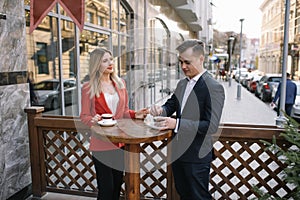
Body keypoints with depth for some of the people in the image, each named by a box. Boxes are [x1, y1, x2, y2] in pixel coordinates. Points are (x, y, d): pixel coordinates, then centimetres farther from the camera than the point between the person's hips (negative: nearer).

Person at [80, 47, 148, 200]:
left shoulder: (120, 83, 7)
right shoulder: (88, 88, -6)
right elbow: (84, 116, -3)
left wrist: (135, 114, -4)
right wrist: (92, 120, -24)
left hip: (120, 141, 5)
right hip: (101, 144, -4)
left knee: (117, 185, 17)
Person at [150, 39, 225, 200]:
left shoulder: (213, 87, -17)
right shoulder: (182, 84, 8)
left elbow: (211, 125, -24)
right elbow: (171, 105, 16)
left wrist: (177, 123, -30)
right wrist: (161, 110, -8)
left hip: (197, 157, -7)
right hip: (178, 153, 8)